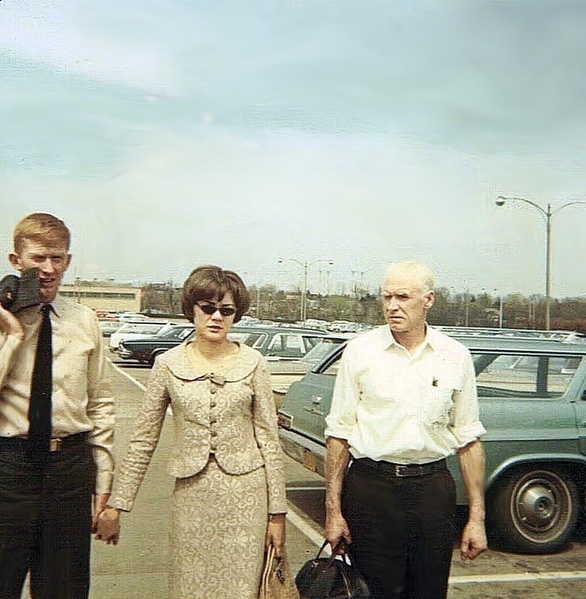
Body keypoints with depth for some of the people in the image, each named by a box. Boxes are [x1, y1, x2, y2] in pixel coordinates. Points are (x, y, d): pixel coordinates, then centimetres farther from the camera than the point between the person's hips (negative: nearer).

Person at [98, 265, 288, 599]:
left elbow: (269, 438, 1)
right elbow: (144, 440, 5)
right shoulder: (169, 364, 2)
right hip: (191, 495, 1)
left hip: (245, 494, -1)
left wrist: (277, 512, -1)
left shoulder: (253, 363, -1)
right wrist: (117, 506, 3)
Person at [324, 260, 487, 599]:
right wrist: (333, 511, -3)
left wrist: (477, 518, 3)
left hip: (433, 490, 2)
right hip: (371, 485, -1)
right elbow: (339, 432, 0)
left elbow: (469, 439, 5)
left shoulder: (456, 357, 2)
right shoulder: (360, 351, -2)